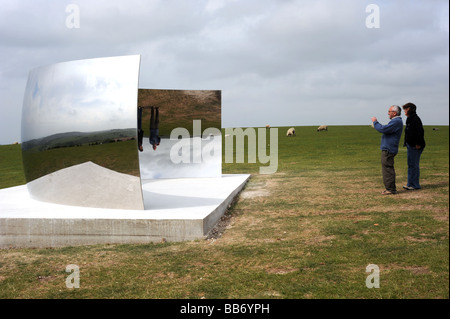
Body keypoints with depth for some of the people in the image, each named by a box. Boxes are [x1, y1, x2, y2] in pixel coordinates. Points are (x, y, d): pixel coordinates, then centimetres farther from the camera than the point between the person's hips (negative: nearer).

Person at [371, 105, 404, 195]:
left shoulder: (396, 122, -17)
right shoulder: (396, 121, 19)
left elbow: (383, 129, -25)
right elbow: (387, 130, 24)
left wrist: (375, 122, -11)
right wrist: (376, 126, 15)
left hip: (388, 149, -11)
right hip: (387, 148, 11)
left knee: (387, 169, -7)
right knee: (388, 169, 15)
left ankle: (391, 189, -4)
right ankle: (391, 188, 21)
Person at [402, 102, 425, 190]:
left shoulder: (416, 119, -15)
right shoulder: (409, 119, 15)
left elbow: (420, 132, -22)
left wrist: (418, 144, -23)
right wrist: (406, 143, 16)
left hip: (415, 146, -10)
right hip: (410, 145, 10)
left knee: (414, 165, -5)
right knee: (410, 165, 13)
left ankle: (415, 185, 1)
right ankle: (411, 184, 20)